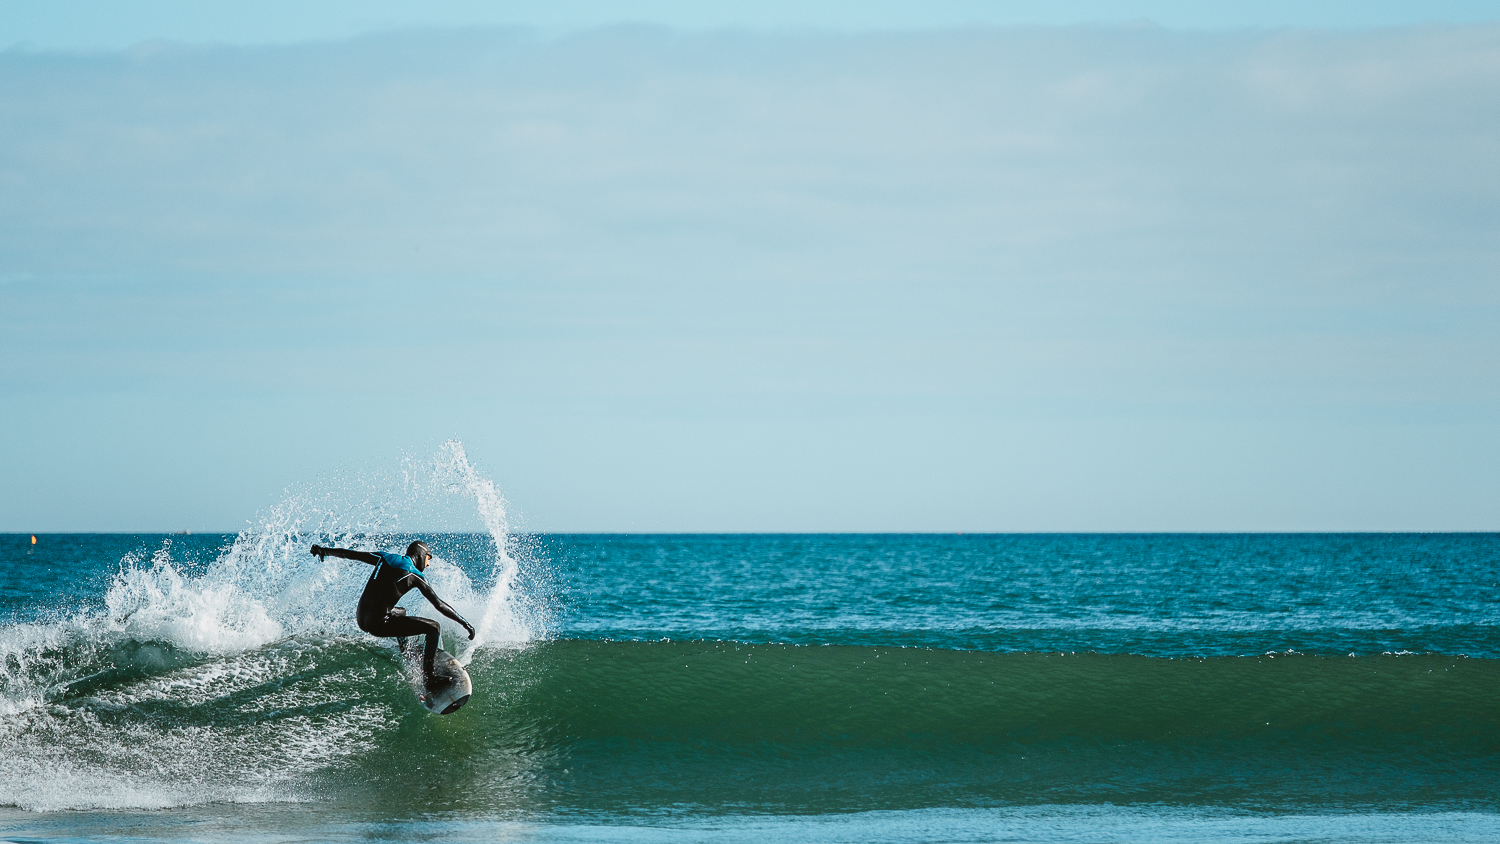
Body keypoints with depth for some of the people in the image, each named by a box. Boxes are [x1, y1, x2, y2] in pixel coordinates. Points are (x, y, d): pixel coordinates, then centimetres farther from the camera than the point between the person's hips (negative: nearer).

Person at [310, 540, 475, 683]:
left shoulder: (384, 559, 11)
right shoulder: (415, 576, -3)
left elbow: (351, 554, 20)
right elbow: (439, 604, -7)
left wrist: (325, 551, 35)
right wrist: (464, 623, -2)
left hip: (361, 619, 7)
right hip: (378, 623, -7)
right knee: (434, 628, -4)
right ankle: (428, 677, -5)